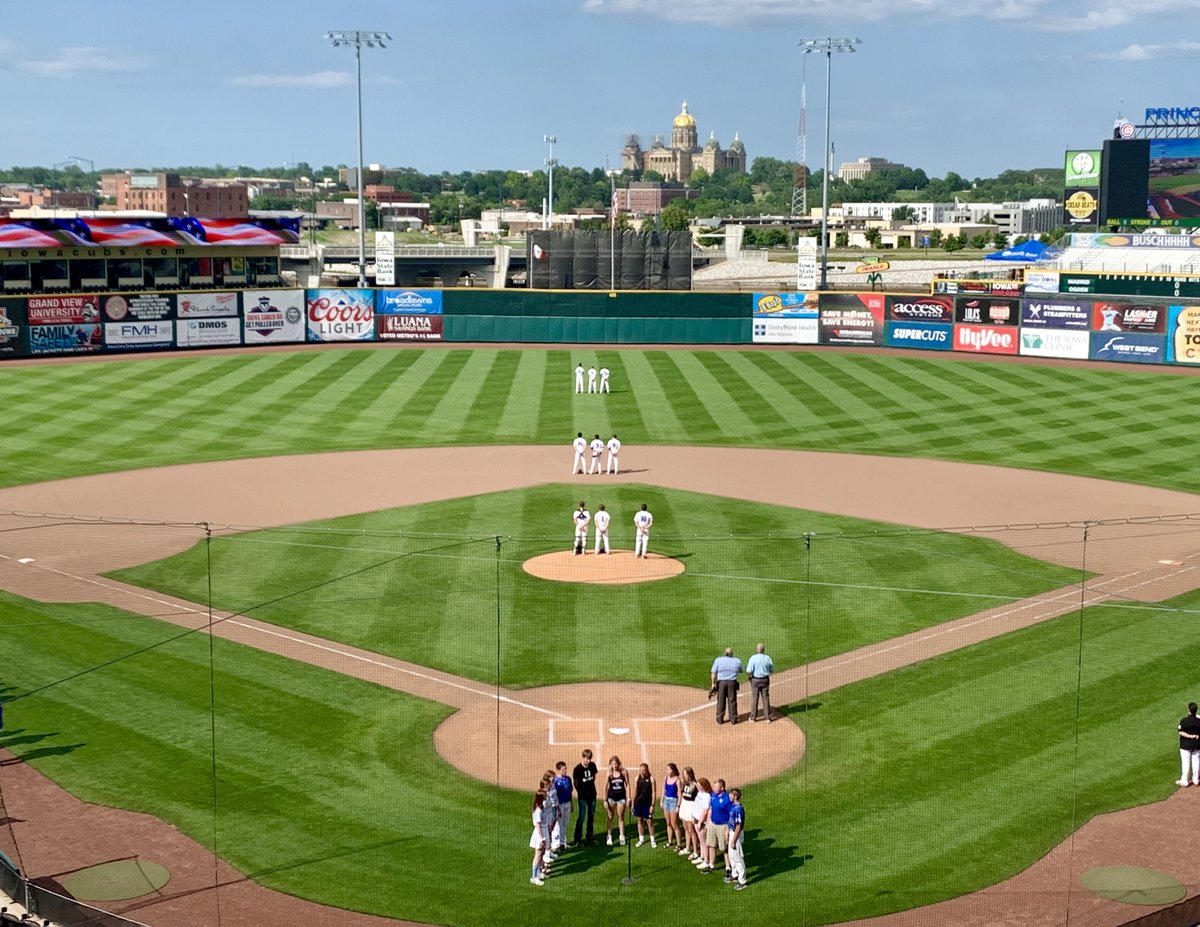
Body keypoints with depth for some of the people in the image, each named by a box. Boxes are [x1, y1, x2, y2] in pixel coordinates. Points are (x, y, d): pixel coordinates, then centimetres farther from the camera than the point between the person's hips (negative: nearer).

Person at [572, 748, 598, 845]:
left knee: (591, 817, 13)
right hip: (583, 797, -5)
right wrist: (580, 792, -1)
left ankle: (589, 838, 25)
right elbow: (576, 783, -5)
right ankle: (577, 840, 3)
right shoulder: (577, 769, -16)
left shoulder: (592, 766, -3)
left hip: (592, 794, 5)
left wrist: (590, 785, 9)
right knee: (581, 817, -4)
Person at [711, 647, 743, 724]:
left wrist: (713, 684, 0)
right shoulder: (737, 661, 0)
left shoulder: (718, 660, -4)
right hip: (732, 683, 0)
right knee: (732, 701, 9)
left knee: (721, 701, 9)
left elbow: (714, 673, -5)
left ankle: (720, 719, 13)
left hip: (721, 683, 0)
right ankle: (733, 719, 14)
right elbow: (741, 671, 15)